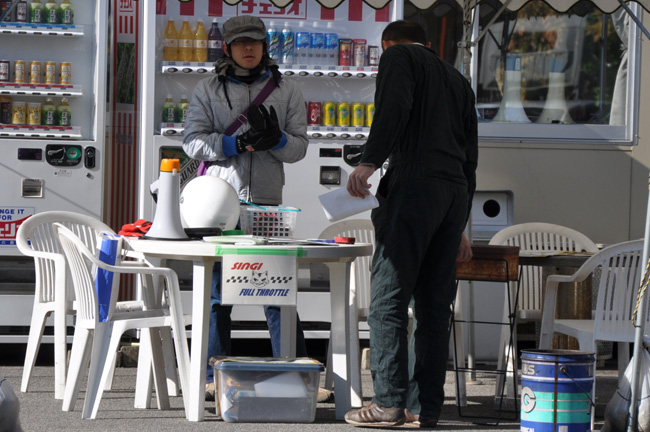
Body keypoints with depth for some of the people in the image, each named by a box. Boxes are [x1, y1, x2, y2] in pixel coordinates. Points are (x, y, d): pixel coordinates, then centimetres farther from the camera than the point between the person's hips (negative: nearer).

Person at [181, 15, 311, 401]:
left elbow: (299, 147, 7)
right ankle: (215, 376, 9)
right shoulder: (209, 89, 9)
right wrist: (238, 142, -15)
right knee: (217, 292, 2)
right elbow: (193, 141, -1)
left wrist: (275, 140, -15)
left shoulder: (286, 90, 11)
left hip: (268, 200, 0)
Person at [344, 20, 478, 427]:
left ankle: (389, 402, -9)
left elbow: (394, 108, -14)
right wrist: (459, 223, 28)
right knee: (435, 305, 8)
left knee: (389, 300, -5)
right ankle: (429, 407, 7)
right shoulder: (458, 79, 28)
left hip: (415, 187, -7)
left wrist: (369, 161, -20)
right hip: (457, 193, 7)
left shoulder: (398, 57, 8)